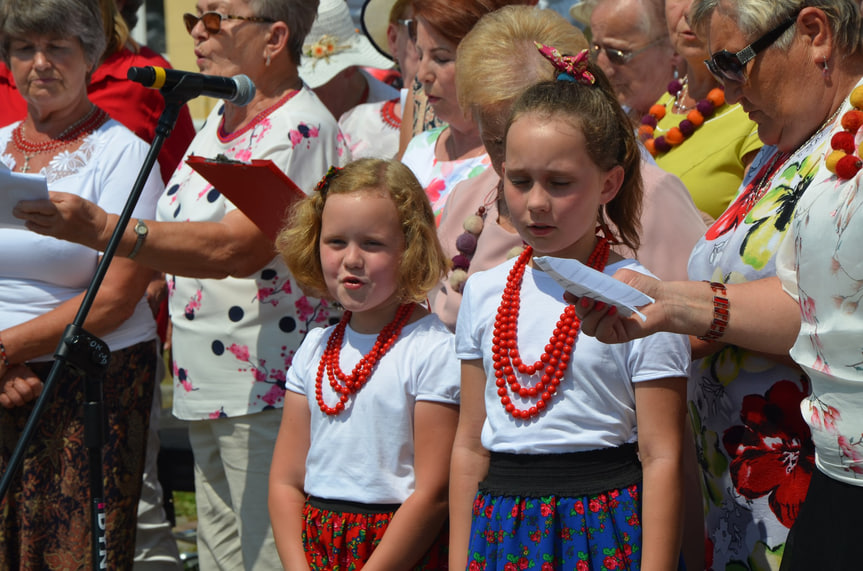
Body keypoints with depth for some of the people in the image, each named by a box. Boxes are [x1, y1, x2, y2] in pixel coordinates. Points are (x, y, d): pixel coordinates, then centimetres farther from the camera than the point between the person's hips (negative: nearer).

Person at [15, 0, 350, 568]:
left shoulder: (301, 129, -15)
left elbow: (236, 248, -29)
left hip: (271, 395, -9)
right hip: (207, 391, 10)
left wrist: (105, 229, -36)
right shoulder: (220, 119, 14)